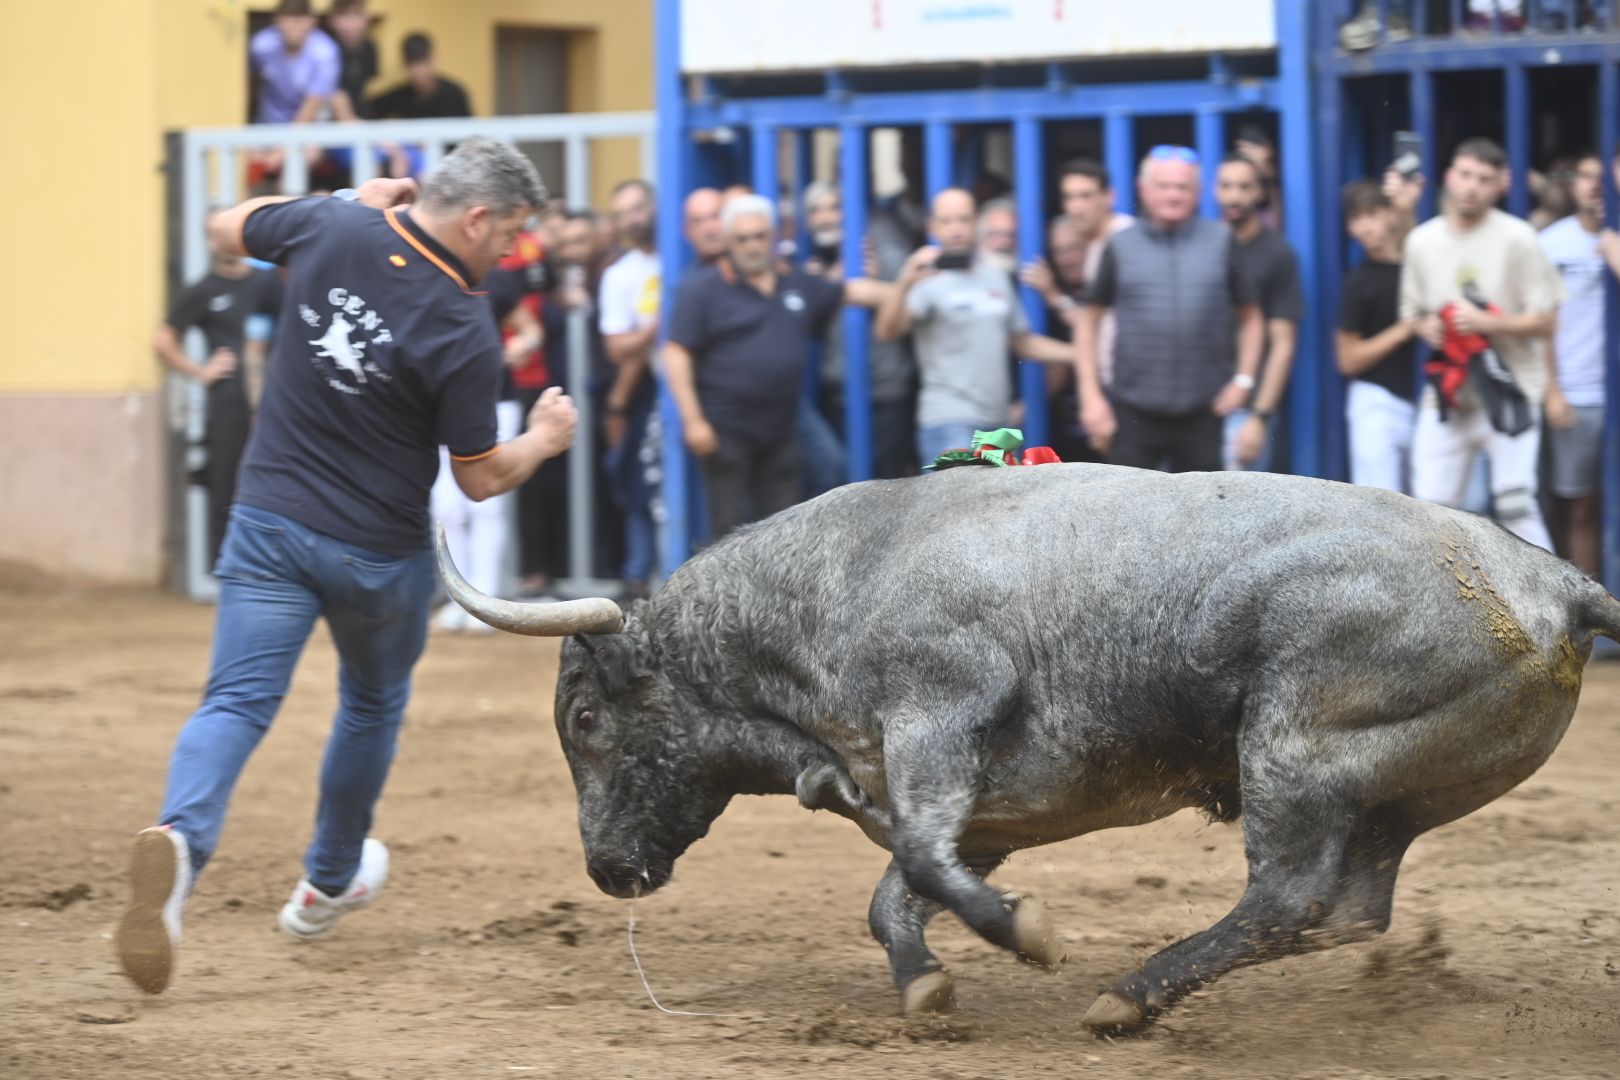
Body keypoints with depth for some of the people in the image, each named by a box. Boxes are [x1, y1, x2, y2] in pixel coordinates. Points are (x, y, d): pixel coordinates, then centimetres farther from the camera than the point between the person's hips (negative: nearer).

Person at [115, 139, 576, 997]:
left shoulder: (332, 228, -8)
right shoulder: (463, 331, -19)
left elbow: (228, 228, 13)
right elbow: (481, 478, -10)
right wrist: (544, 440, 10)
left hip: (270, 522, 2)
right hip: (377, 550, -2)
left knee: (237, 701, -7)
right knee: (373, 704, 24)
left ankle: (180, 838, -35)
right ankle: (329, 881, 38)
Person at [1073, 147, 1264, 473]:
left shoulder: (1221, 242, 5)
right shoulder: (1122, 247, 4)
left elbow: (1250, 316, 10)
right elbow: (1089, 320, 8)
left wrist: (1243, 380, -2)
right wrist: (1091, 396, 0)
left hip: (1201, 412, 1)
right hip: (1134, 412, -1)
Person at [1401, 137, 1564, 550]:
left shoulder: (1517, 238, -6)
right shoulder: (1422, 241, 6)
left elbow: (1545, 321, -6)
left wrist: (1487, 323, -20)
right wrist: (1426, 328, -6)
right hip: (1446, 397, 4)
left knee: (1515, 505, -12)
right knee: (1429, 508, 2)